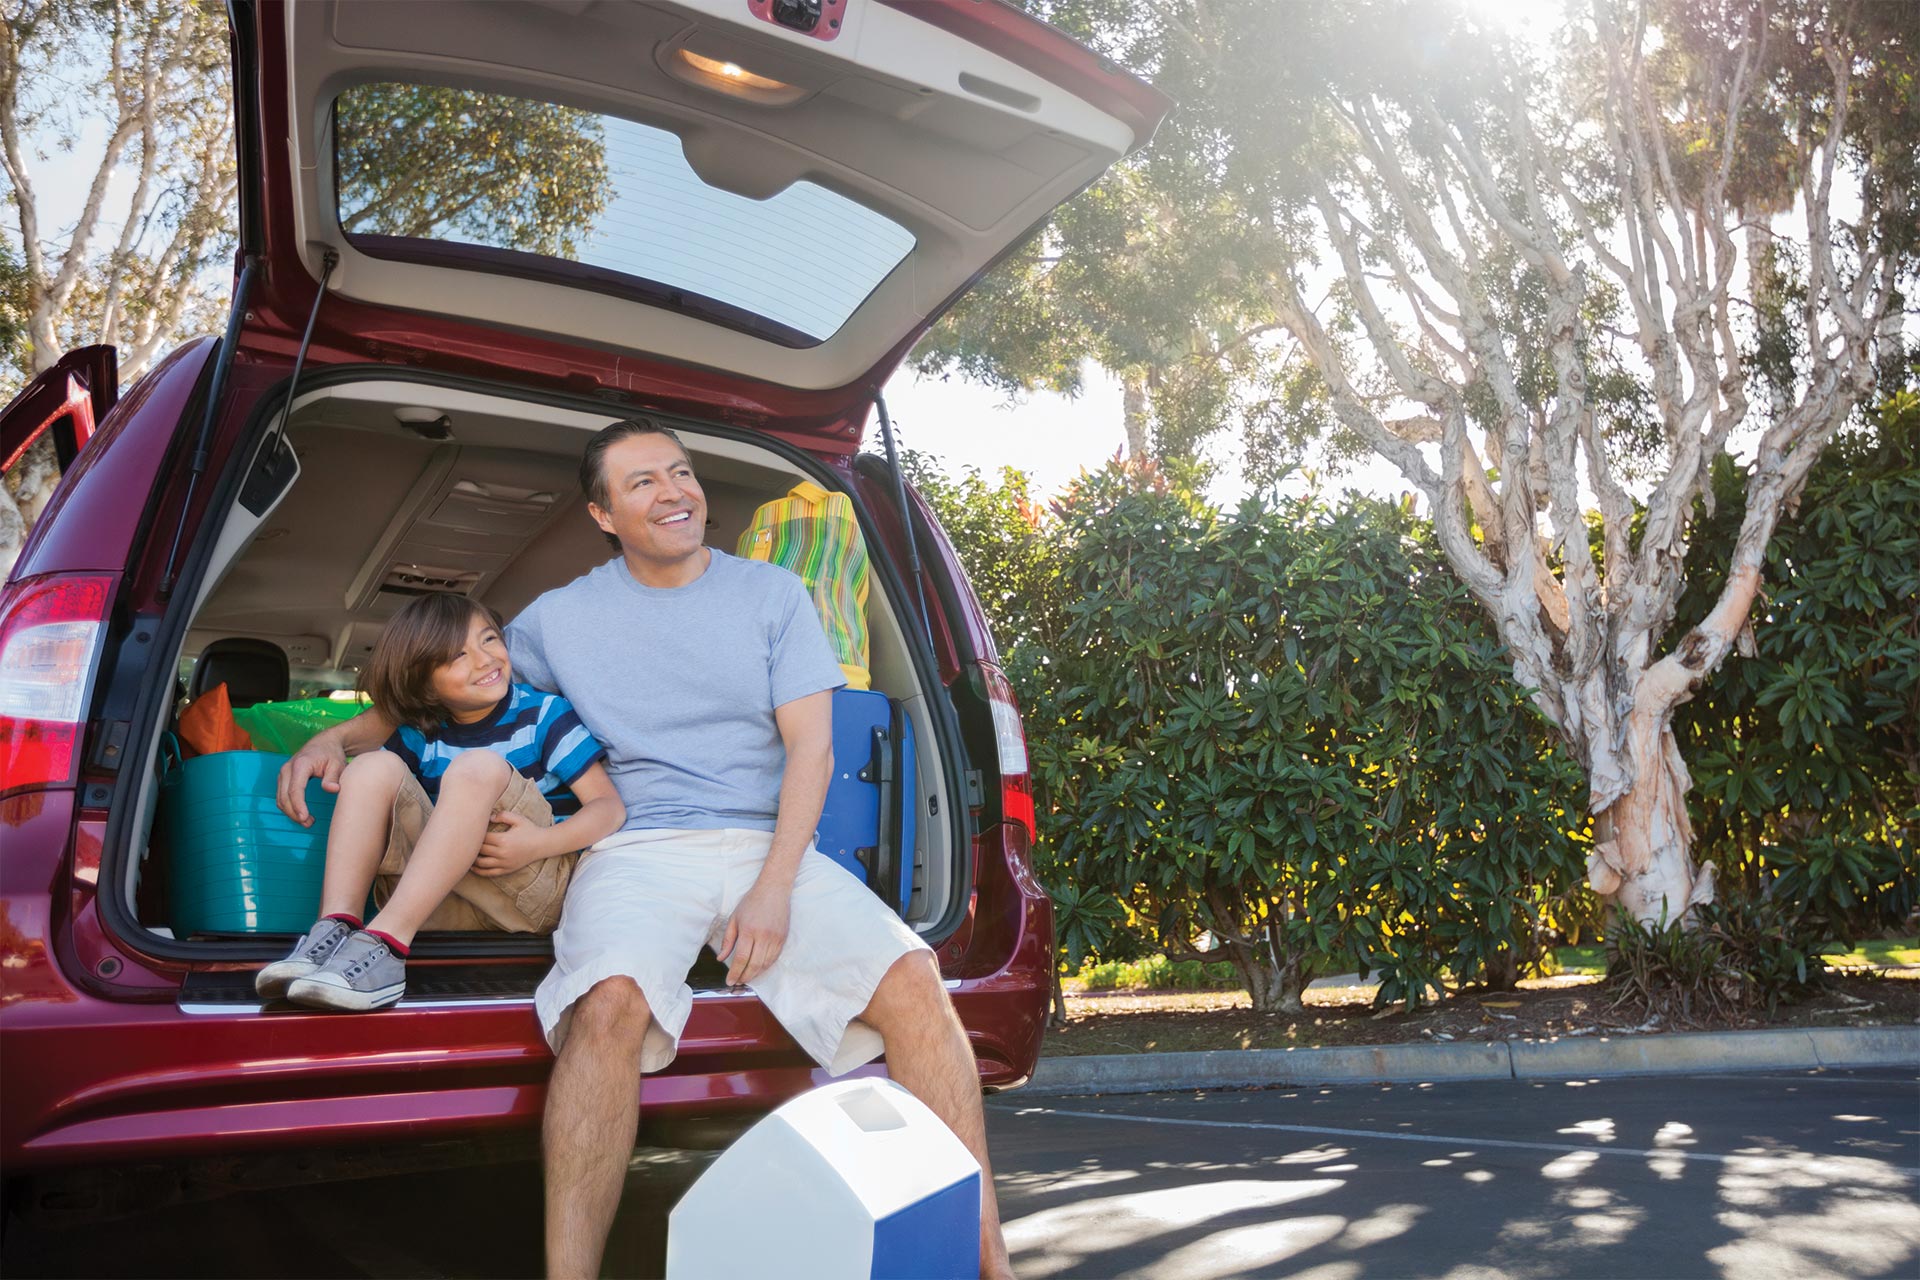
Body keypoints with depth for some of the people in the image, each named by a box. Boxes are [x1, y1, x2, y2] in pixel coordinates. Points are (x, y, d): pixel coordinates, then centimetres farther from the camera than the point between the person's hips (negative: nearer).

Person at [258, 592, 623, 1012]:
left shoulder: (545, 714, 1)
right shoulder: (421, 738, 13)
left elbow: (610, 806, -8)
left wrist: (539, 843, -24)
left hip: (535, 887, -4)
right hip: (440, 901, 4)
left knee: (478, 767, -28)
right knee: (373, 766, -8)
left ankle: (385, 941, -37)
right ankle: (336, 929, -26)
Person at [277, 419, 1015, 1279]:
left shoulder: (772, 595, 10)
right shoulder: (563, 617, 12)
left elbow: (810, 748, 3)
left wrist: (773, 888, -10)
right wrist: (337, 735, 5)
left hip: (769, 846, 1)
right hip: (640, 848, 0)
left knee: (912, 977, -23)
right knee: (611, 1000, -35)